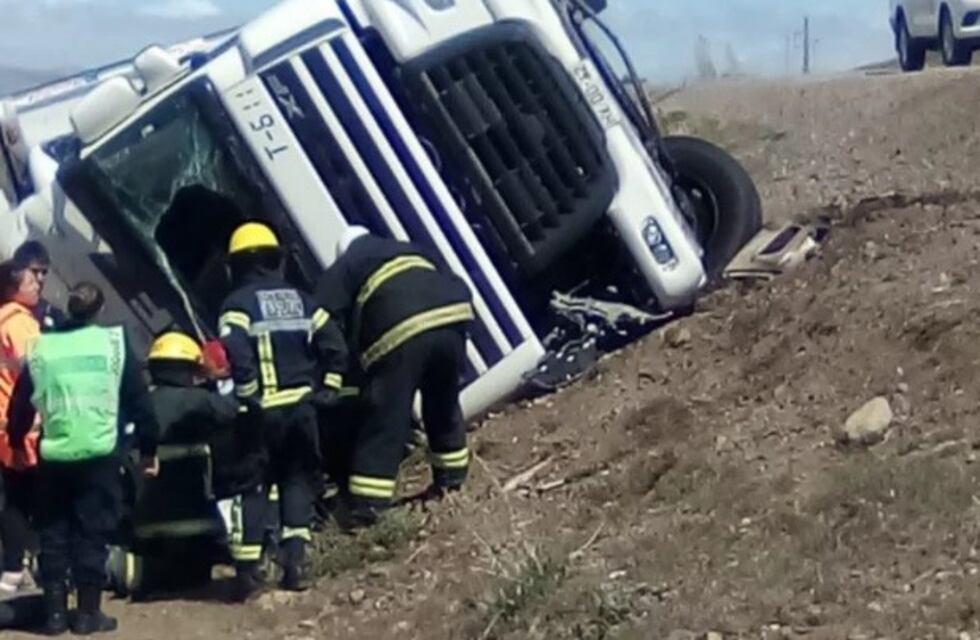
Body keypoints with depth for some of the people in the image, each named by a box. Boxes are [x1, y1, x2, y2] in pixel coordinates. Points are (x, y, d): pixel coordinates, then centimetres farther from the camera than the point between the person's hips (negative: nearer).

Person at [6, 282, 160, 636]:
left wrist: (17, 442, 31)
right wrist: (149, 447, 11)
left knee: (53, 533, 12)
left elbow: (20, 405, 13)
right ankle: (88, 612, 5)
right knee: (92, 532, 5)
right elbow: (139, 399, 2)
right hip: (100, 454, -2)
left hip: (54, 456, 2)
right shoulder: (114, 341, 0)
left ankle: (55, 611, 12)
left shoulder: (41, 347, 6)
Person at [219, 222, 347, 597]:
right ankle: (295, 559, 4)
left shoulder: (238, 303, -5)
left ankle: (249, 571, 2)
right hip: (302, 405, 4)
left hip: (264, 410, -3)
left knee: (253, 485, 4)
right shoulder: (300, 299, 10)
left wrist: (248, 395, -11)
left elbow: (236, 352, -21)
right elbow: (335, 345, 4)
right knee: (298, 479, 15)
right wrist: (328, 389, 10)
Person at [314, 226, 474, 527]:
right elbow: (457, 287, 28)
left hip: (401, 331, -4)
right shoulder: (412, 251, 38)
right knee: (444, 403, 26)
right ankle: (451, 475, 35)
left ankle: (367, 504, -3)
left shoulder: (342, 271, 25)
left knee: (386, 416, -2)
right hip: (450, 316, 4)